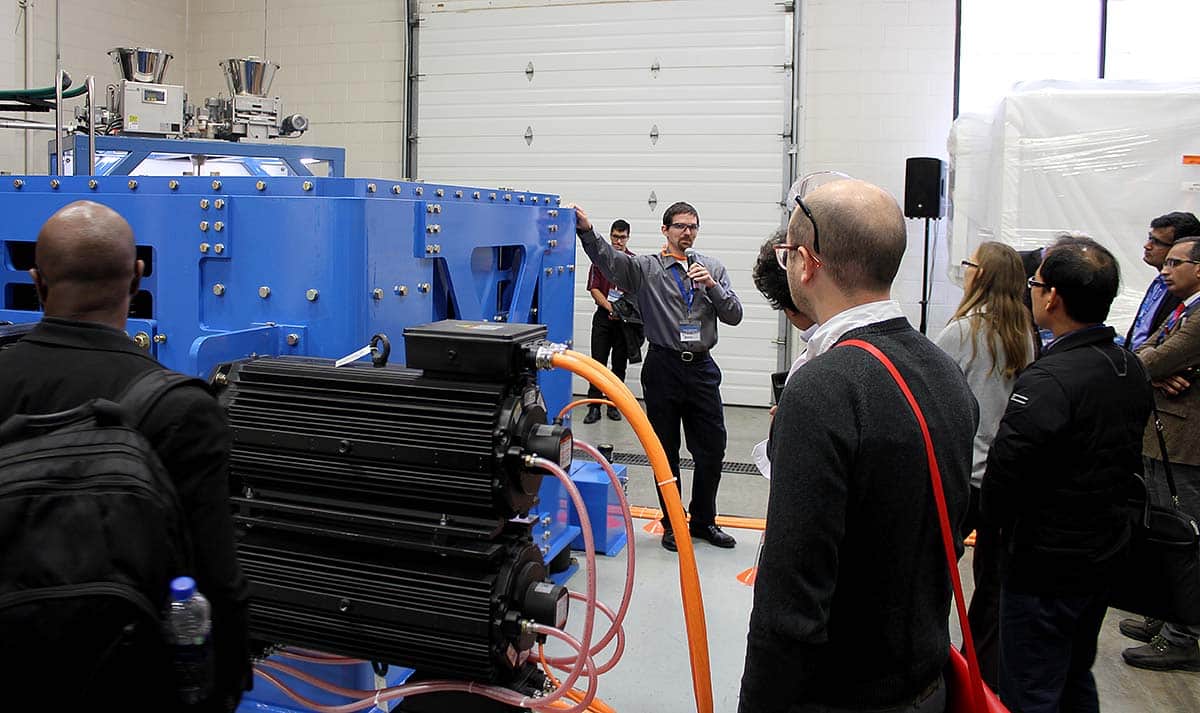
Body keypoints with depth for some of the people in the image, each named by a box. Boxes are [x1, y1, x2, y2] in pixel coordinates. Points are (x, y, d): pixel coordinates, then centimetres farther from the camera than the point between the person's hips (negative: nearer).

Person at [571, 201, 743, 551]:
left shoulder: (712, 267, 10)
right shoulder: (646, 267, 0)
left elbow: (734, 315, 4)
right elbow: (609, 261, -18)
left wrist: (712, 285, -13)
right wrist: (586, 230, -35)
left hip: (702, 367, 3)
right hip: (663, 367, -3)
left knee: (712, 450, 8)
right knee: (666, 452, 7)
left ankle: (703, 521, 26)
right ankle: (672, 524, 22)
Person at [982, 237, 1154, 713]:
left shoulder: (1047, 381, -27)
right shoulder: (1131, 368, 1)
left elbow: (1004, 474, -24)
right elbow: (1128, 459, 11)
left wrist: (996, 521, -5)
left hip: (1044, 567, -8)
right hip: (1105, 553, 8)